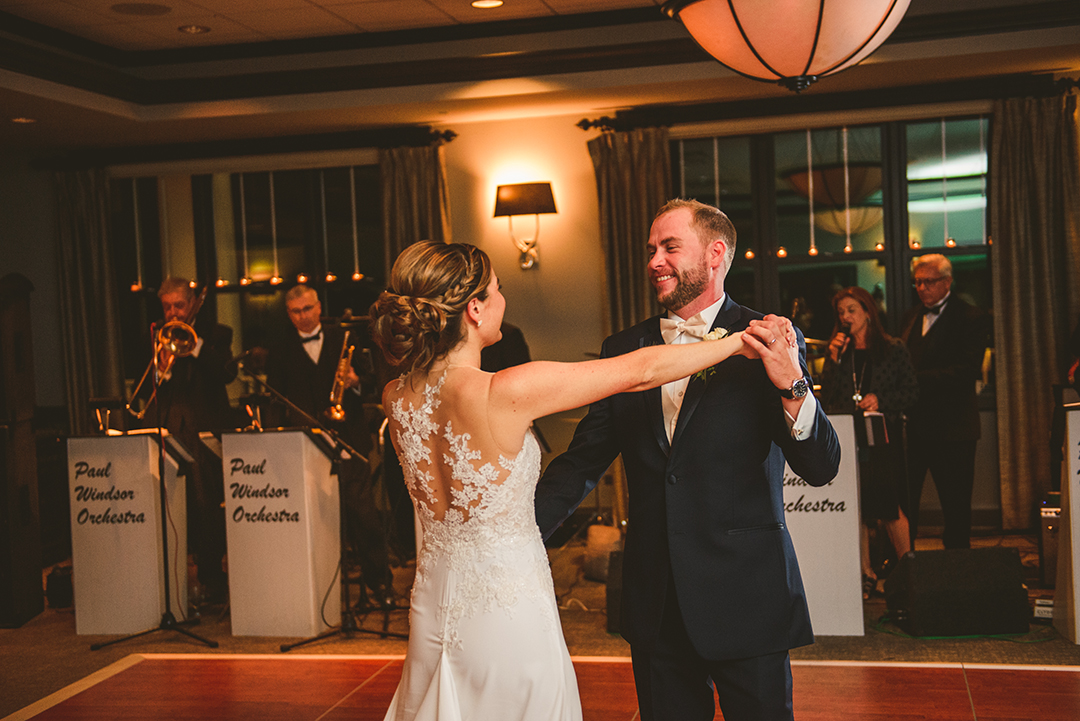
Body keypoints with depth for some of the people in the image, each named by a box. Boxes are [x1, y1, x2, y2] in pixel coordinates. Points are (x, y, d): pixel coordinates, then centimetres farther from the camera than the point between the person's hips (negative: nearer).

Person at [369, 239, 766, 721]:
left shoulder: (396, 398, -6)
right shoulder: (504, 393, -24)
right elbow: (639, 371, -16)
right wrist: (738, 341, -6)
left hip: (434, 606, 6)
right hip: (506, 607, -6)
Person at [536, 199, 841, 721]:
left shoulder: (767, 341, -6)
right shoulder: (623, 349, 6)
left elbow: (821, 468, -11)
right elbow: (582, 462, 6)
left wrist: (792, 385, -29)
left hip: (745, 599, -3)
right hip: (656, 604, 4)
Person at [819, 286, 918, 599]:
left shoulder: (893, 349, 4)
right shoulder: (838, 350, 12)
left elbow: (912, 391, 4)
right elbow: (826, 398, 5)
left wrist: (881, 400, -11)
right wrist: (834, 359, -5)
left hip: (883, 435, -3)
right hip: (848, 438, 3)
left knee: (890, 506, -6)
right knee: (857, 507, 3)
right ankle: (866, 575, 11)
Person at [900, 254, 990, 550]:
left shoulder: (971, 318, -6)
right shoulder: (911, 316, 15)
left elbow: (968, 371, -17)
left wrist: (916, 379, -24)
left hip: (951, 426, -5)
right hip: (912, 423, 5)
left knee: (955, 503, 3)